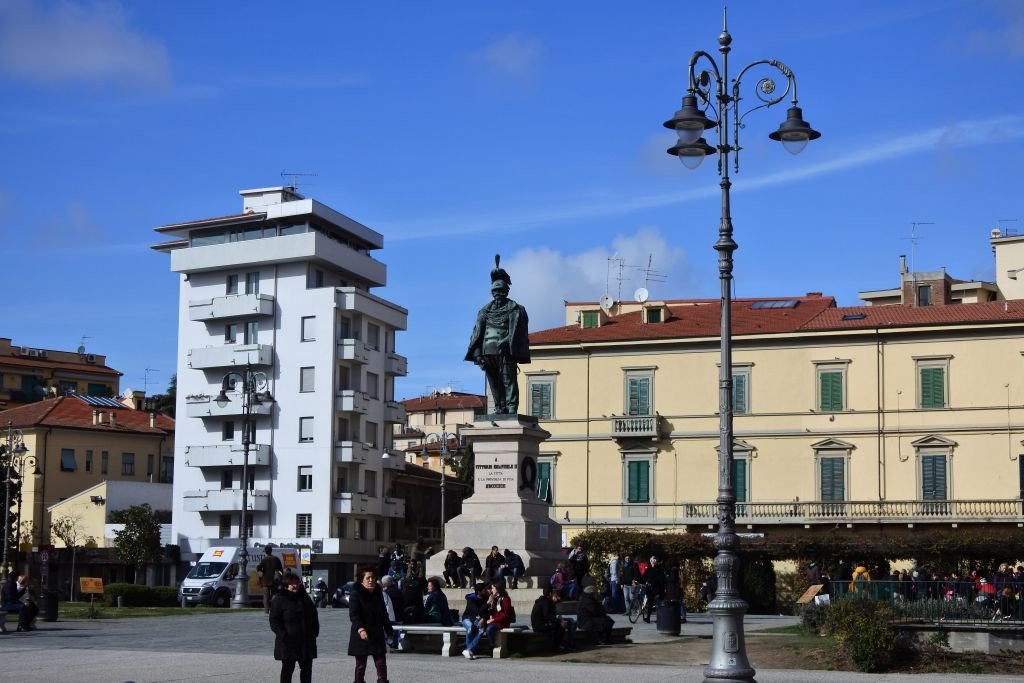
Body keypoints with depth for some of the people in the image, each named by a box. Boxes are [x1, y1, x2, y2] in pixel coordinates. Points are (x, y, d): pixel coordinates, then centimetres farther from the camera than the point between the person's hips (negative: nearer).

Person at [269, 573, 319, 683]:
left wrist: (315, 630, 6)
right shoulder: (279, 600, -6)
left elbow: (313, 615, 18)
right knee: (288, 668, 2)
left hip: (306, 640, 5)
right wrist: (283, 634, -18)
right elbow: (274, 621, -9)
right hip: (288, 641, -5)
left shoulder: (304, 597, 12)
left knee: (307, 667, 9)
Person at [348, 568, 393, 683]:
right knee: (360, 665, 5)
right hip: (361, 636, -4)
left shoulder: (378, 594, 9)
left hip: (377, 635, 5)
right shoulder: (356, 594, -9)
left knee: (381, 663, -1)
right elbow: (353, 615, -21)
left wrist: (389, 631, 23)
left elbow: (384, 614, 20)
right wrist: (360, 629, -36)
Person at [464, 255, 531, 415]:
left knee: (508, 380, -9)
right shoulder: (485, 310, 18)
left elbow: (517, 330, -3)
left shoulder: (514, 309, 7)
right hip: (488, 351, 5)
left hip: (506, 352, -4)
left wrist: (506, 341, -17)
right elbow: (477, 332, 12)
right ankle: (500, 408, 11)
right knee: (494, 383, 5)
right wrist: (477, 353, 2)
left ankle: (511, 408, -12)